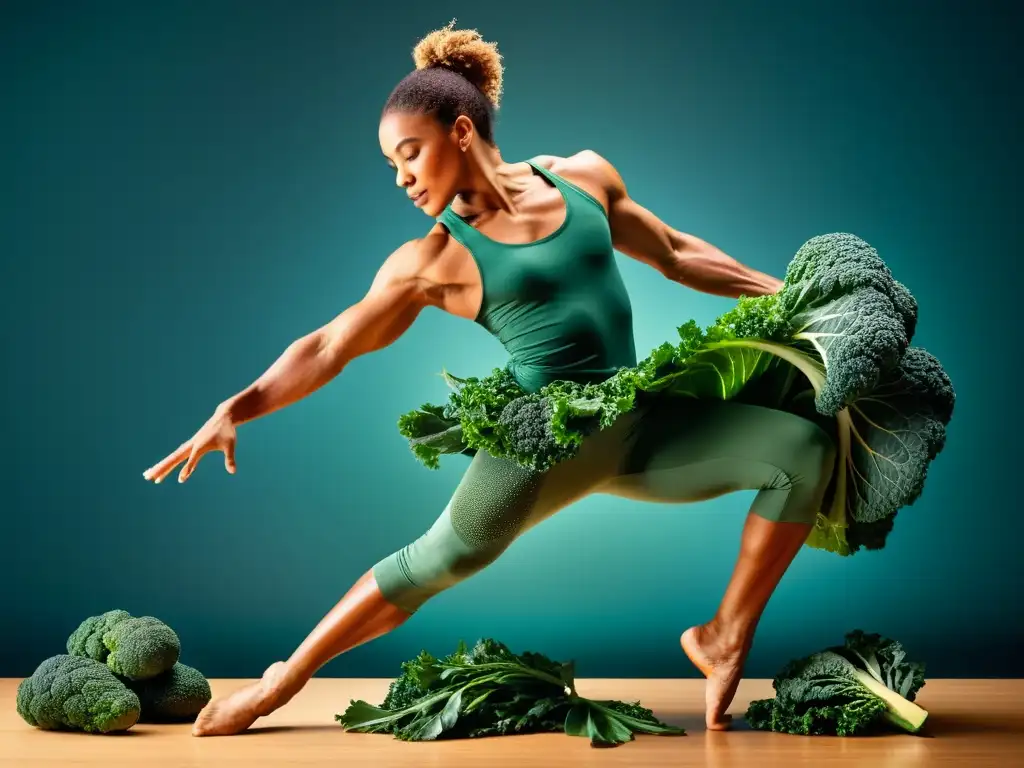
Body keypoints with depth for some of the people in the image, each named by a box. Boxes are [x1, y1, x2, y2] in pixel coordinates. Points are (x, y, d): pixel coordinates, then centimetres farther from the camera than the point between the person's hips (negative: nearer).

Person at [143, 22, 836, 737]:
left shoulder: (585, 177, 4)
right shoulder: (433, 260, -4)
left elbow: (674, 253, 16)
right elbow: (328, 348, -3)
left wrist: (783, 289, 15)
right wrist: (236, 409, -14)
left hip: (645, 428, 4)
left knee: (802, 444, -9)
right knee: (450, 552, -23)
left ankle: (724, 638, -1)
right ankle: (284, 680, -4)